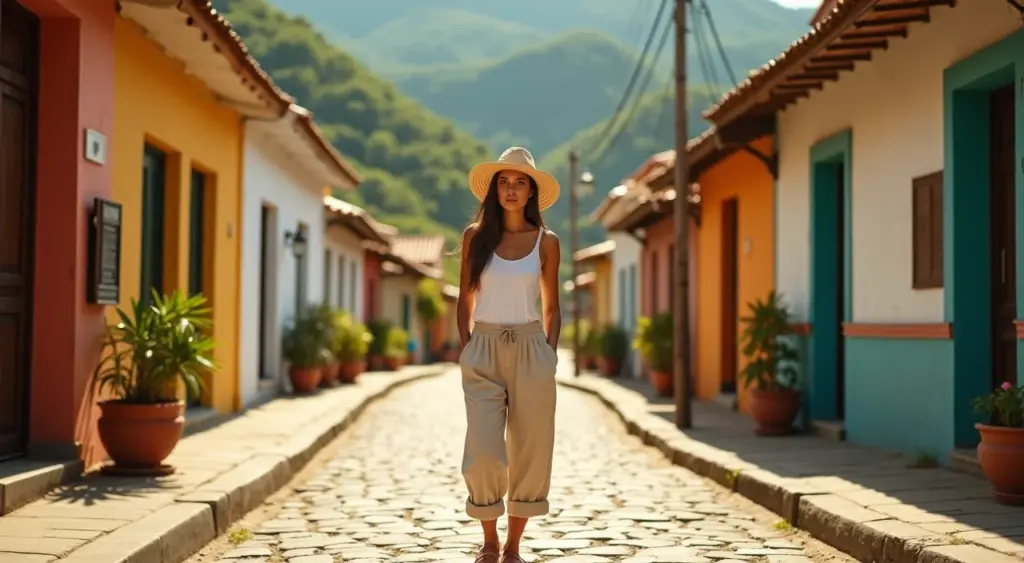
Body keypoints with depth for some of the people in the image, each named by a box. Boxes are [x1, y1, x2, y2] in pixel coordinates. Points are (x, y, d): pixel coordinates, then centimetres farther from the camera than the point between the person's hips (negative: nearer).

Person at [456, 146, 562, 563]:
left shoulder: (546, 242, 5)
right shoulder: (475, 236, 5)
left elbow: (551, 307, 11)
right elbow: (465, 300, 10)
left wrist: (550, 352, 0)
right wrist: (466, 346, 0)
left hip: (530, 350, 1)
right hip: (484, 350, -1)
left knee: (530, 451, 2)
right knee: (483, 452, -9)